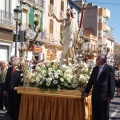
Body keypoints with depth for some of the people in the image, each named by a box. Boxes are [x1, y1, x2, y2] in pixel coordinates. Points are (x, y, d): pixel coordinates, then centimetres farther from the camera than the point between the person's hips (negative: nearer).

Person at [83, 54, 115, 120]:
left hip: (104, 95, -6)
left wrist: (110, 96, -12)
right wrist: (86, 91, 10)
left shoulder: (110, 68, -8)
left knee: (104, 114, 6)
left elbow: (112, 82, -10)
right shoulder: (95, 69, 11)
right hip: (95, 95, 6)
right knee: (95, 114, 13)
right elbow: (91, 81, 14)